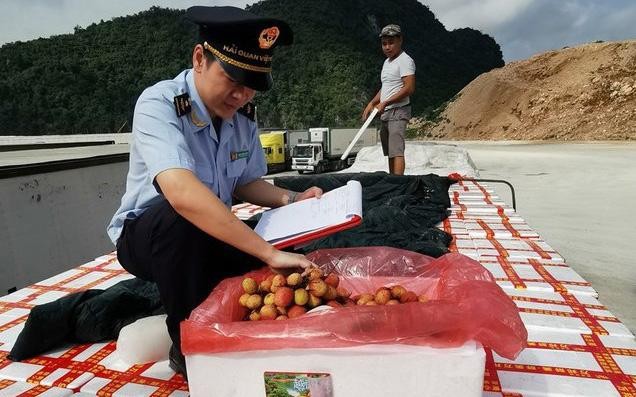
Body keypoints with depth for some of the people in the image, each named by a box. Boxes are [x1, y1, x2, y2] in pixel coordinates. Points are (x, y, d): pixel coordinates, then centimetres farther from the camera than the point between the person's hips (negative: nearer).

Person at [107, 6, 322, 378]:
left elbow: (246, 182, 6)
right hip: (145, 236, -5)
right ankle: (188, 346, -14)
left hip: (211, 239, 5)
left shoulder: (241, 115, -6)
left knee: (275, 267, -12)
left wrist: (291, 199, -14)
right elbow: (182, 193, -42)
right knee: (182, 219, -37)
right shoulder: (159, 104, -26)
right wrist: (268, 252, -45)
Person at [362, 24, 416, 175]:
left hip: (398, 112, -9)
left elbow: (409, 88, -19)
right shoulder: (387, 62, 20)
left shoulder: (405, 61, -9)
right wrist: (372, 103, 13)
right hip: (386, 113, 9)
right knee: (390, 153, 9)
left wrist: (385, 103, -20)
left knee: (396, 151, -16)